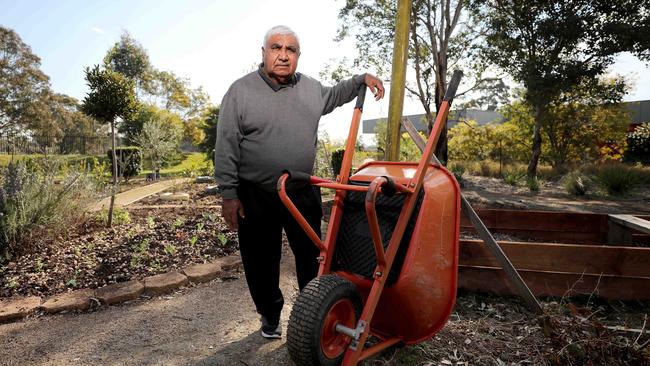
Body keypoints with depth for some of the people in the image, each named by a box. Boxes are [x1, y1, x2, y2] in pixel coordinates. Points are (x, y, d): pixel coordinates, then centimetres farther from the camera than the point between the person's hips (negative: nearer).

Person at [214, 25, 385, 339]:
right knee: (261, 262, 11)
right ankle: (270, 316, 34)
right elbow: (226, 149, -7)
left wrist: (361, 79, 17)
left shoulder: (311, 88, 6)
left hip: (304, 194, 3)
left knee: (311, 257, 15)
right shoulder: (241, 91, -6)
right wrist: (229, 194, -10)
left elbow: (334, 95, 30)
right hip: (256, 198, -3)